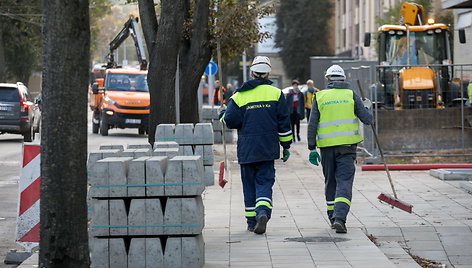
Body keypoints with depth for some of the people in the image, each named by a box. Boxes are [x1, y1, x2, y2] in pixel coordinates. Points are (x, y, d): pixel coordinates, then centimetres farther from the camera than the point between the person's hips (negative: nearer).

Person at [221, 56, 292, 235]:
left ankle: (252, 221, 14)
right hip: (268, 148, 0)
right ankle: (263, 212, -24)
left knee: (249, 184, 11)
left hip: (246, 149, 0)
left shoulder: (240, 95, -2)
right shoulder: (276, 93, 1)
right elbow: (284, 122, 1)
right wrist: (286, 146, 8)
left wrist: (223, 115, 16)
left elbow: (230, 121, -6)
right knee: (265, 182, 1)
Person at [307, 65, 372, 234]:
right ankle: (340, 218, -23)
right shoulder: (351, 95, 2)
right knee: (344, 181, -6)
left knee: (330, 182, 16)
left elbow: (312, 125, -1)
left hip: (327, 145, 2)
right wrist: (366, 107, 22)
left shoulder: (320, 97, 5)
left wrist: (312, 149, 2)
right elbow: (367, 120, 2)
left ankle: (333, 217, 23)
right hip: (347, 145, -2)